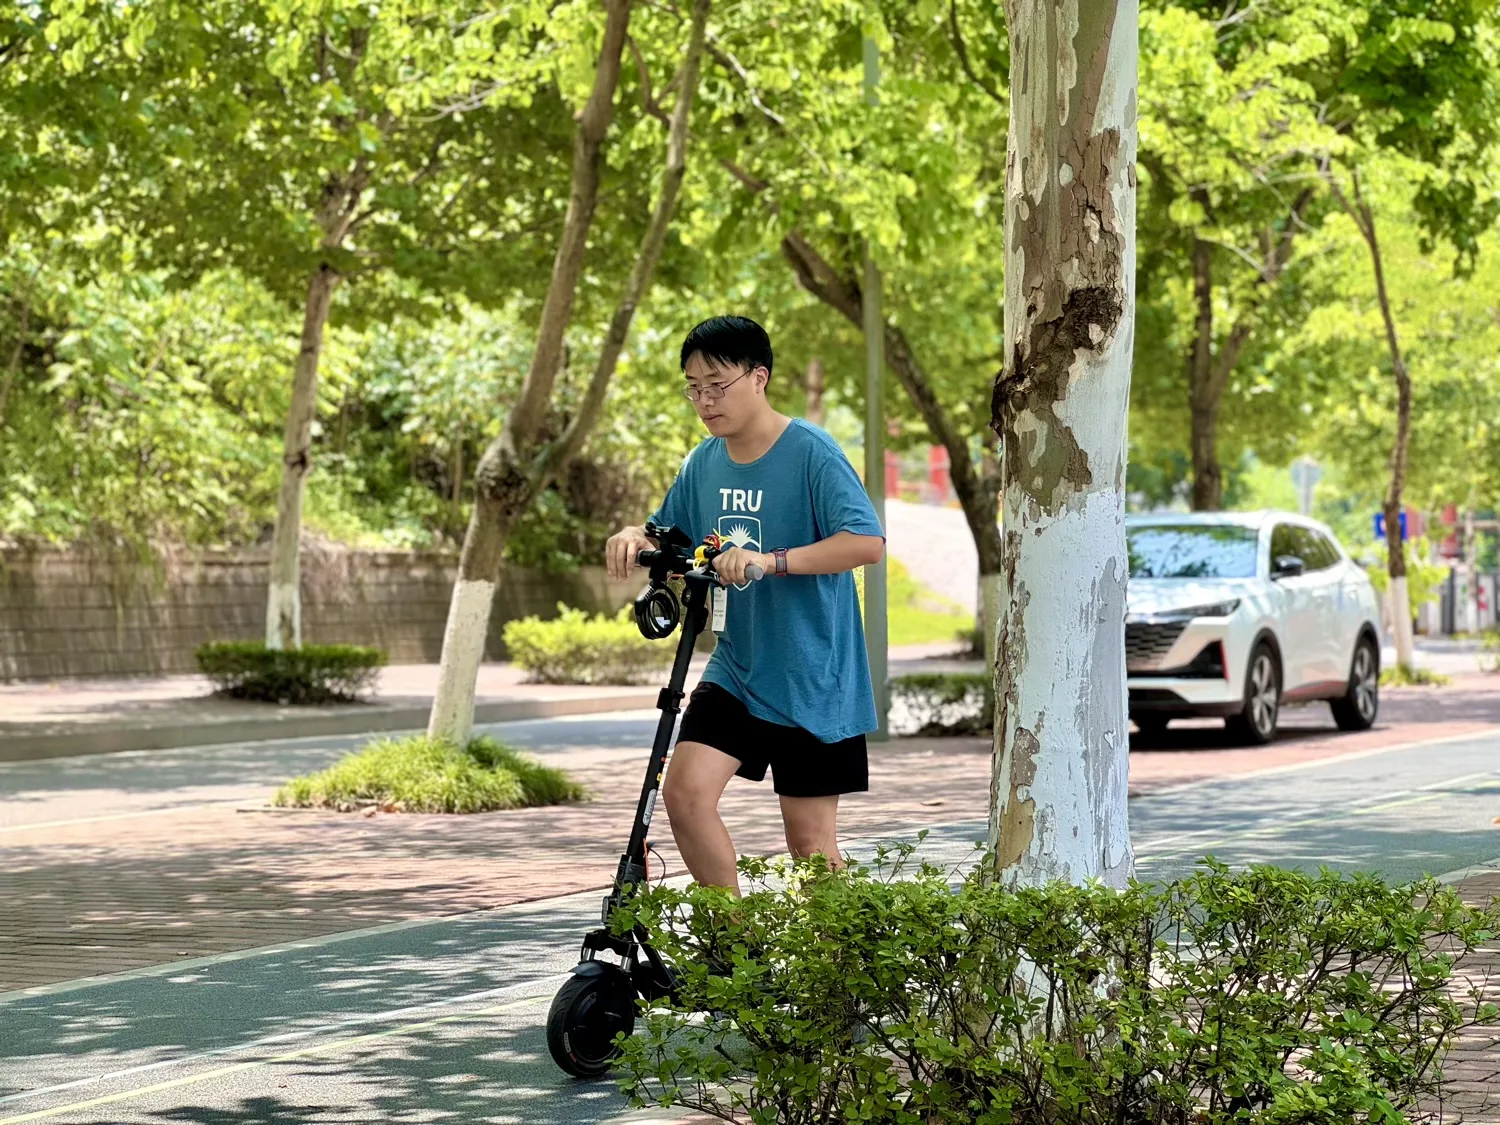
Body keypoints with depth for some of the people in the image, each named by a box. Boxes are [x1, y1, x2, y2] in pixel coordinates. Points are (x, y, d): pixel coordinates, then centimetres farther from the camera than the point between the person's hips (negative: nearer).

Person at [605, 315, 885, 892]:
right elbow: (669, 536, 20)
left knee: (810, 839, 0)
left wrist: (771, 560, -35)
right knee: (685, 791, -12)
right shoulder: (703, 464, 6)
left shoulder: (812, 454, -14)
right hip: (735, 671, 6)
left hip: (812, 681, -6)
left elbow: (867, 541, -25)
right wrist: (634, 538, -4)